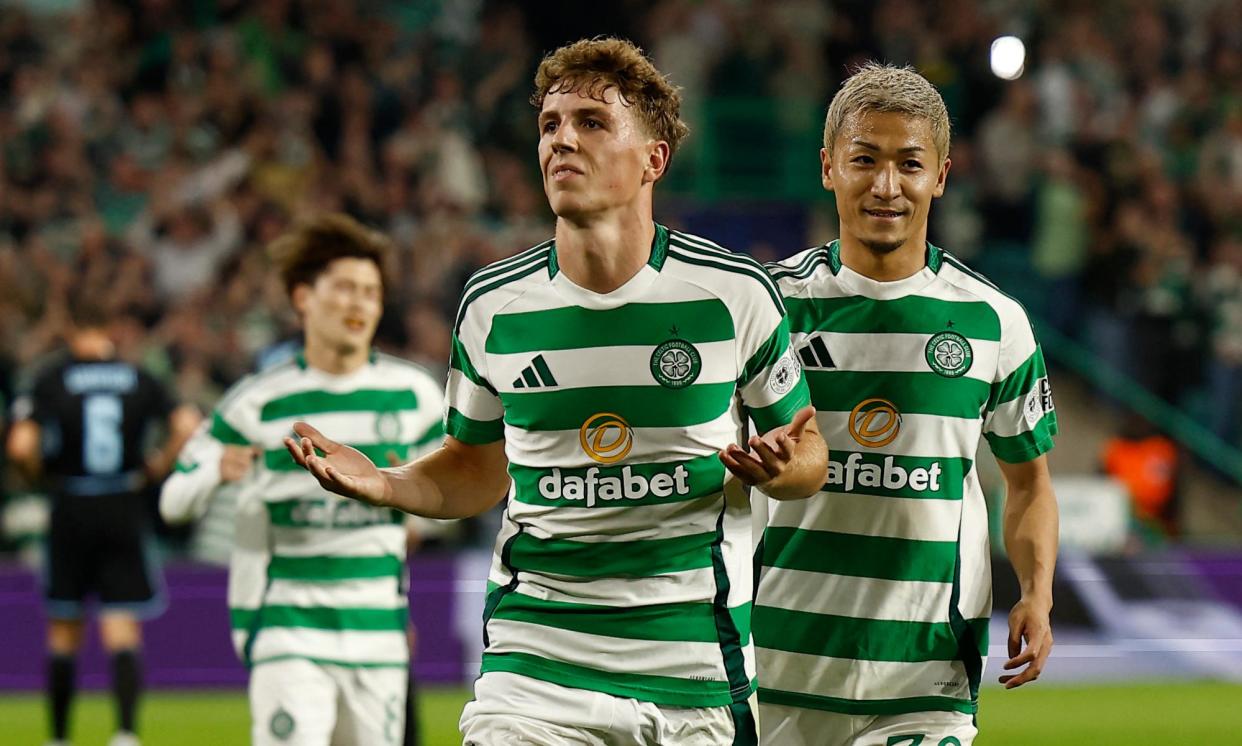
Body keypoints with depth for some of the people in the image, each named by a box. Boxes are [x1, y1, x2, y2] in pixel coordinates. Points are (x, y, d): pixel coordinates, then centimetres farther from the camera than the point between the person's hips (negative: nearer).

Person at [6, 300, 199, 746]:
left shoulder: (51, 380, -3)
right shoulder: (139, 380, 2)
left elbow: (21, 447, -13)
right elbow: (186, 427, -8)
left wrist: (40, 476, 6)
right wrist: (156, 470, 6)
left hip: (71, 511, -1)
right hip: (125, 510, 1)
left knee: (64, 634, 11)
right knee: (123, 633, -1)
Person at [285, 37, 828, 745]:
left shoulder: (735, 292, -3)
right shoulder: (493, 304, 3)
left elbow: (810, 455, 8)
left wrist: (779, 466, -15)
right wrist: (383, 485, -1)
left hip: (697, 673, -1)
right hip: (534, 664, 1)